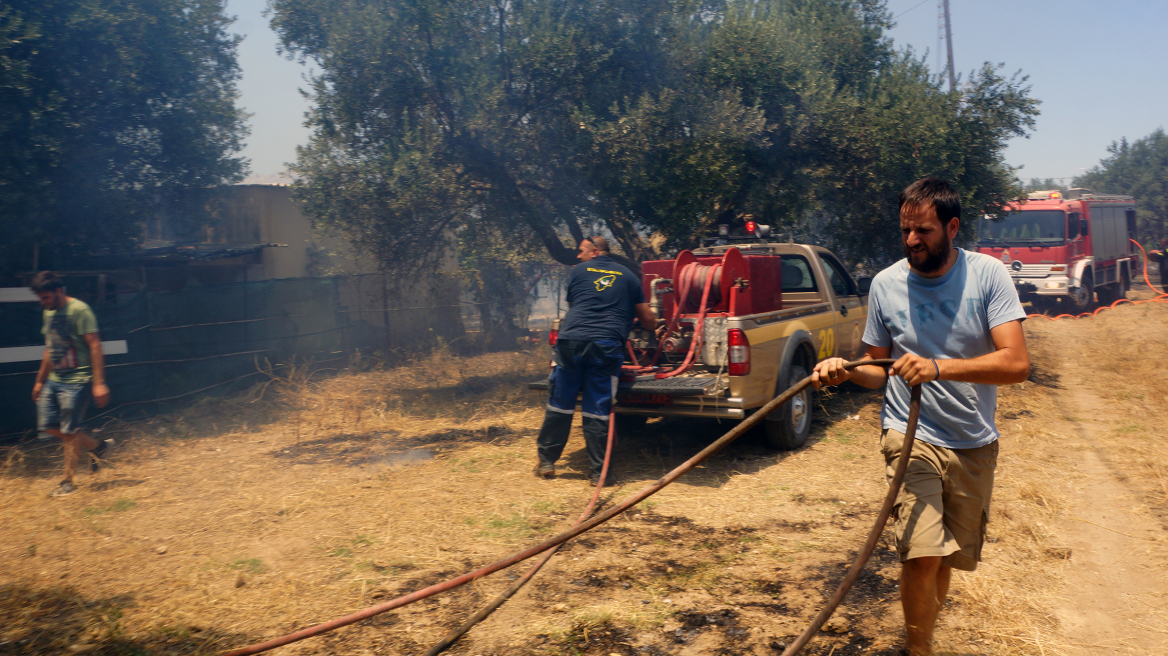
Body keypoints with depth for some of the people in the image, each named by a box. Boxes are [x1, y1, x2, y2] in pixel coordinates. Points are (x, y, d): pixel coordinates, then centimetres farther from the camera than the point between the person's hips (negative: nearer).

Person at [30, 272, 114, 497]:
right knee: (48, 426, 6)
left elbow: (95, 346, -18)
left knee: (69, 431, -3)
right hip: (54, 380, 9)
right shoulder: (48, 313, 13)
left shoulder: (79, 310, -13)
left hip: (76, 380, -9)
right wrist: (40, 380, 24)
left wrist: (99, 383, -22)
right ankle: (98, 447, 21)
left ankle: (68, 481, 10)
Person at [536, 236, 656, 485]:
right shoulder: (628, 276, 17)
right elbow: (648, 320, 18)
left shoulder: (578, 271, 15)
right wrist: (653, 326, 41)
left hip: (571, 341, 0)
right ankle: (597, 471, 7)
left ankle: (546, 462, 19)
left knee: (559, 404, 10)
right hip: (607, 346, 0)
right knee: (597, 410, 4)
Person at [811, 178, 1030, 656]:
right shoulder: (886, 283, -2)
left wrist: (938, 367, -29)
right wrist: (847, 370, -15)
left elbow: (1017, 363, -16)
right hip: (911, 436, -1)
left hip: (975, 444, 1)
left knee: (951, 558, 11)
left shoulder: (988, 275, -6)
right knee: (922, 554, -16)